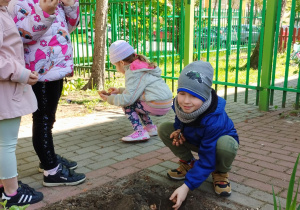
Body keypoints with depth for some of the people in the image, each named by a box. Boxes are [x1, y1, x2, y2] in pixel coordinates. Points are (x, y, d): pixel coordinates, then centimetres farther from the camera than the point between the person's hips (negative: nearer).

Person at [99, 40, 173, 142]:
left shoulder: (133, 73, -11)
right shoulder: (142, 66, 19)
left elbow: (127, 98, -18)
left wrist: (109, 99, -3)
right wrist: (119, 90, 24)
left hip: (157, 106, -10)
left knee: (127, 103, 1)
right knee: (135, 103, 25)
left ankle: (140, 132, -8)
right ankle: (150, 127, 23)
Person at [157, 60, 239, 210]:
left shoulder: (214, 120, -41)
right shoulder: (180, 103, -25)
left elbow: (207, 160, -36)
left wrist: (186, 186, -39)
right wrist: (179, 129, -19)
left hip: (219, 142, -5)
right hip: (195, 140, 5)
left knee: (226, 144, -41)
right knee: (164, 129, -15)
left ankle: (220, 173, -6)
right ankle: (188, 163, 5)